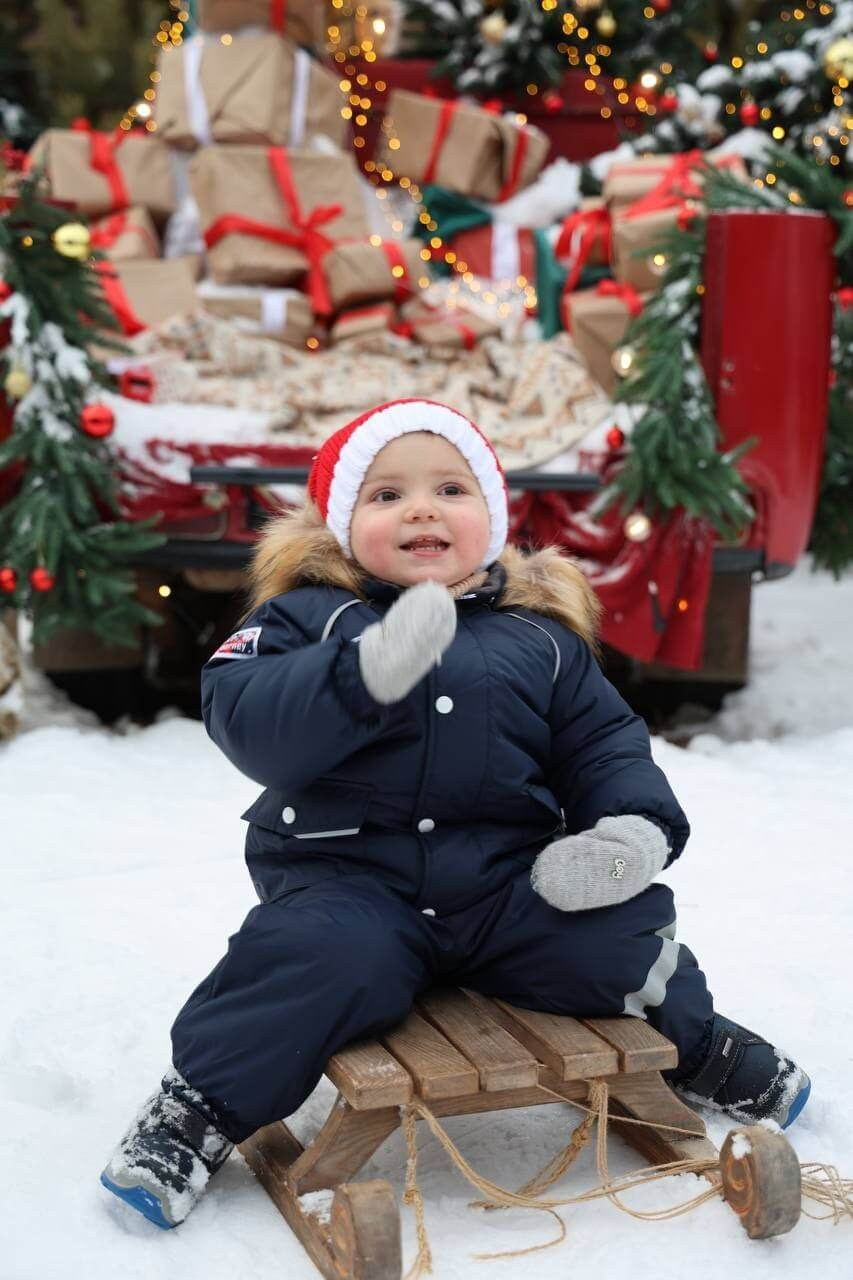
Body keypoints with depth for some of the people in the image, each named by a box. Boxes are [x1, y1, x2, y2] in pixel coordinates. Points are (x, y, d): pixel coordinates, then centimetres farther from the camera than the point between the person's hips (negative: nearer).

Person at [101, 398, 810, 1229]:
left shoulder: (541, 633, 10)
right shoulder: (308, 615, 0)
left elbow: (604, 741, 15)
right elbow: (244, 723, -15)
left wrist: (636, 826, -6)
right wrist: (365, 672, -29)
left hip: (508, 882, 3)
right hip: (349, 876, -3)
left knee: (622, 936, -15)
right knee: (327, 954, -33)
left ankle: (693, 1046, 19)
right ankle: (200, 1108, -10)